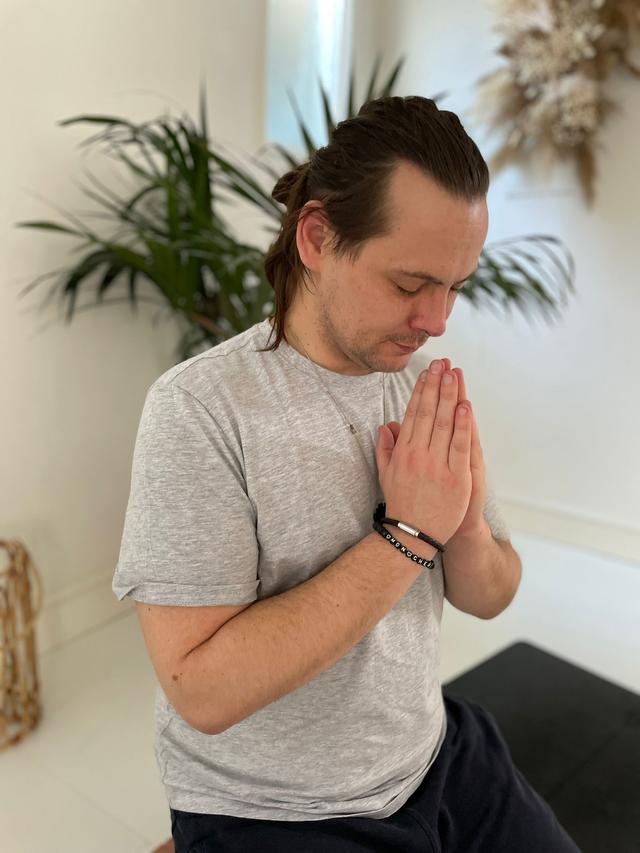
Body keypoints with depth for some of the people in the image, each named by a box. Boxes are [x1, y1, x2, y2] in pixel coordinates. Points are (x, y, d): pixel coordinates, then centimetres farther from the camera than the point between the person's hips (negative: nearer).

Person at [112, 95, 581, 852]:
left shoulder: (428, 390, -4)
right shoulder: (199, 407, -21)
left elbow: (489, 598, 2)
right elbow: (203, 691, -25)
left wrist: (464, 525, -20)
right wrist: (404, 535, -26)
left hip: (436, 756, 5)